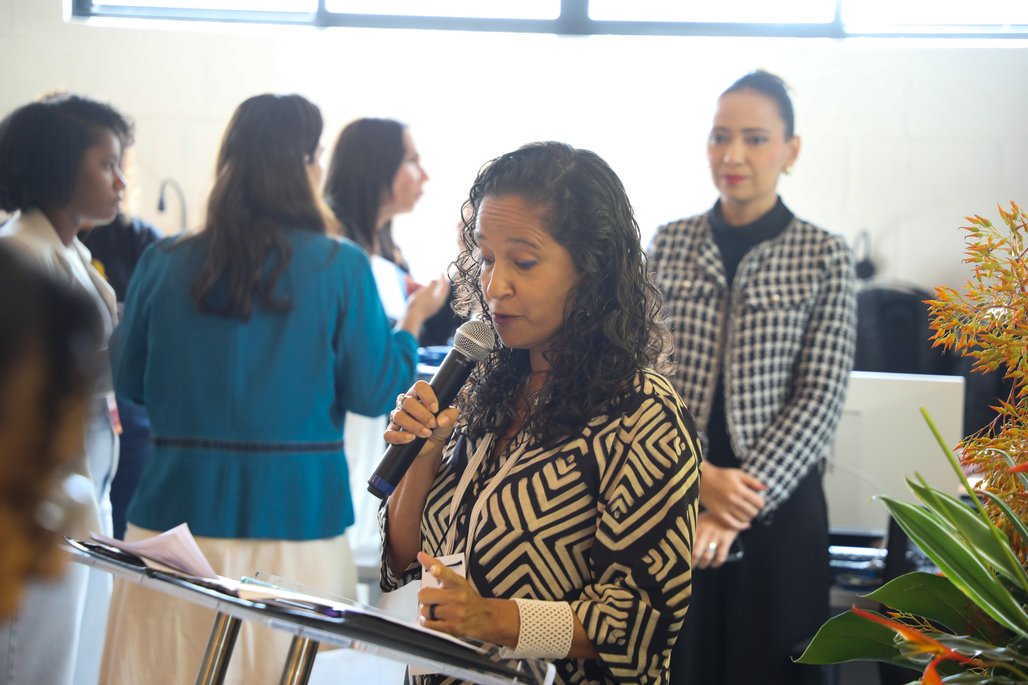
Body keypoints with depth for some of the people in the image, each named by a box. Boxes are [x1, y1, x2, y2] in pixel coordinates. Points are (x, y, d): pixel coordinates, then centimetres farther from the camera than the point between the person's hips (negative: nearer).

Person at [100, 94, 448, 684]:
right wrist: (414, 320, 14)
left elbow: (129, 381, 10)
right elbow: (374, 394, -2)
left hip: (180, 509, 2)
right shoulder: (340, 265, -7)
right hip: (295, 517, -2)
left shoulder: (165, 261, 0)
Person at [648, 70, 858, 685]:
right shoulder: (669, 244, 4)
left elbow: (820, 401, -9)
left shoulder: (825, 257, -4)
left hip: (779, 508, -2)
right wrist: (699, 476, -15)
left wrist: (739, 507, -17)